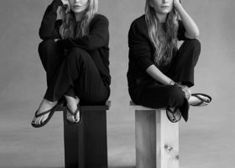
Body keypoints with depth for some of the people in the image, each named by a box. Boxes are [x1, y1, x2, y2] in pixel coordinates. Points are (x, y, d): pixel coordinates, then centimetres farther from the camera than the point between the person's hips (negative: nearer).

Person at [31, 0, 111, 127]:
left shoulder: (99, 20, 0)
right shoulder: (64, 24, 11)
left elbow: (89, 42, -23)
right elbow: (44, 34, -11)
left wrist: (61, 43, -9)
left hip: (97, 88, -4)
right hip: (70, 85, 4)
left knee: (77, 53, -32)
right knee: (47, 45, -13)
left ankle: (50, 101, -21)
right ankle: (69, 97, -24)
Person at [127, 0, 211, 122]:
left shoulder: (174, 24, 6)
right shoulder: (139, 26, -11)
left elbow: (194, 34, -16)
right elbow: (145, 64, -19)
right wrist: (173, 84, -26)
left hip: (165, 81, 6)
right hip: (143, 85, -6)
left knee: (194, 44, -10)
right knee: (174, 93, -39)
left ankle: (174, 104, -15)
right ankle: (187, 99, 1)